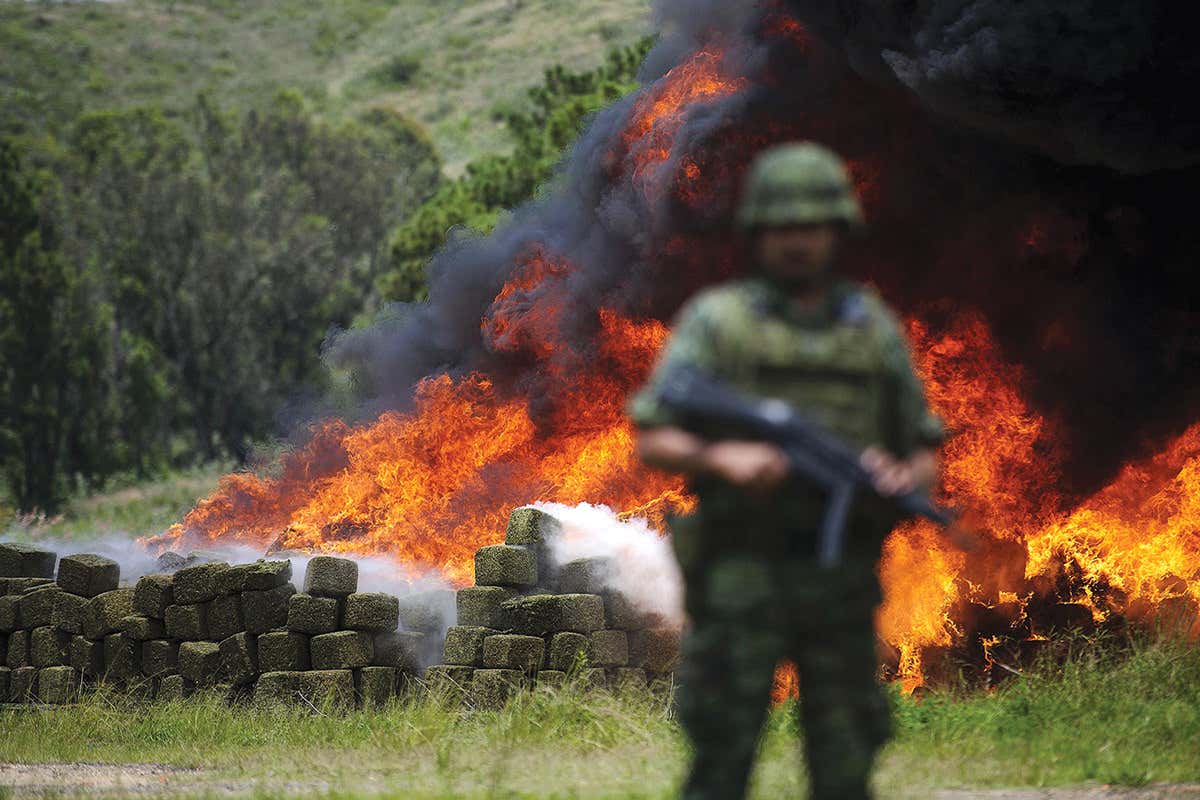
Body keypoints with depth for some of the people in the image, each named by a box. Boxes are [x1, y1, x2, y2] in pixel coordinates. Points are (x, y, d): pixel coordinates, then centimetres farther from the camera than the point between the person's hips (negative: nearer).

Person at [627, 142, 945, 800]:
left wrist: (899, 478, -8)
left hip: (840, 582, 3)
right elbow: (652, 442, -1)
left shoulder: (875, 329, 11)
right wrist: (723, 457, -20)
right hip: (741, 578, -3)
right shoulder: (715, 320, 2)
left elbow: (924, 455, 15)